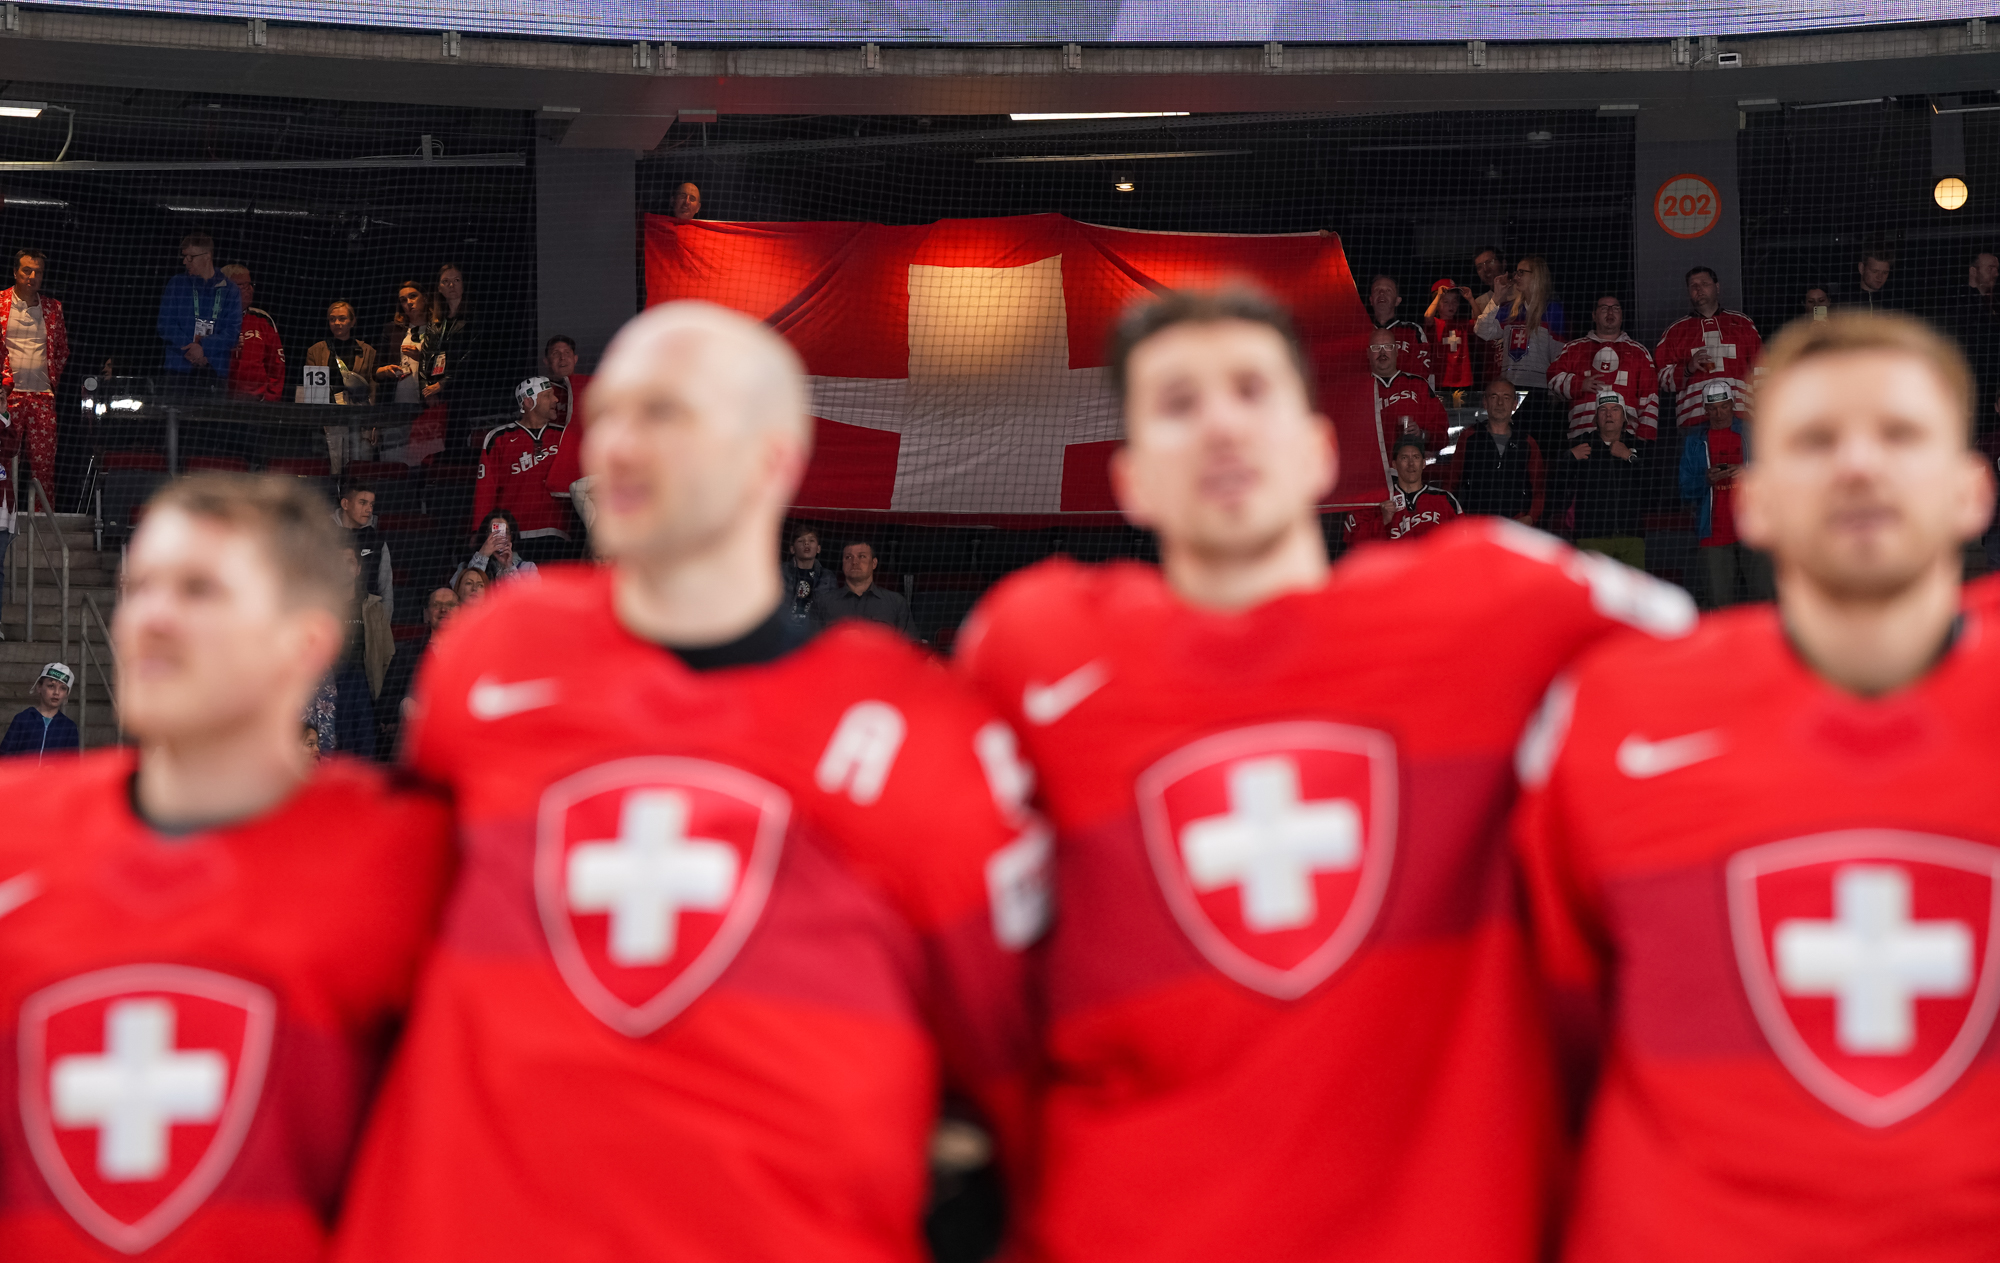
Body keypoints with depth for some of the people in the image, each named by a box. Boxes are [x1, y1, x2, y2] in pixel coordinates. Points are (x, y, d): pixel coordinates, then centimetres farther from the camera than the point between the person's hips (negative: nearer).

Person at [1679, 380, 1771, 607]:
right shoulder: (1694, 442, 14)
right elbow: (1686, 492, 9)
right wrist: (1707, 480, -10)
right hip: (1714, 534, 1)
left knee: (1763, 598, -9)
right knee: (1720, 604, -3)